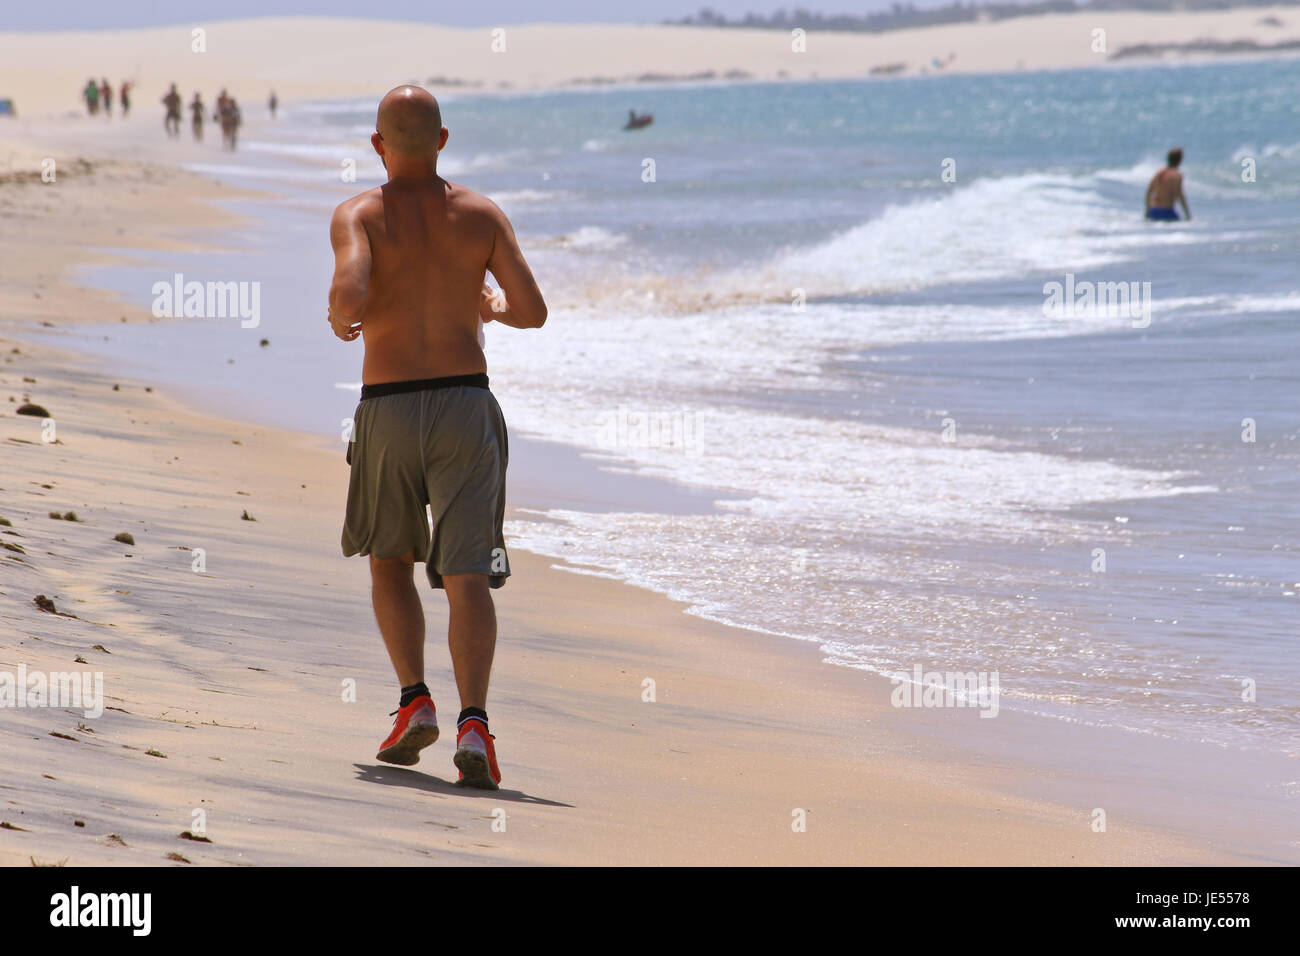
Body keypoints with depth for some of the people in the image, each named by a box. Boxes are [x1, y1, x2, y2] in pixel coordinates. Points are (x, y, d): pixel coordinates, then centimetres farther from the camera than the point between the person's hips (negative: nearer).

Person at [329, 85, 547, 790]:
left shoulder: (358, 215, -2)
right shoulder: (481, 215, 5)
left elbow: (350, 293, -21)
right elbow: (534, 311, 1)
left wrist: (342, 321, 3)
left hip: (388, 412, -1)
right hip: (465, 404, 1)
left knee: (389, 561, 21)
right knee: (467, 577, -5)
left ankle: (415, 701, 7)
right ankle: (473, 722, -22)